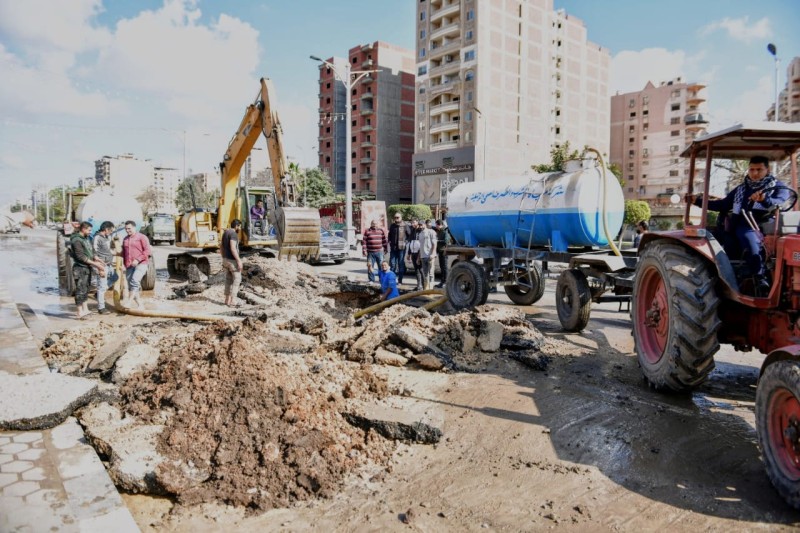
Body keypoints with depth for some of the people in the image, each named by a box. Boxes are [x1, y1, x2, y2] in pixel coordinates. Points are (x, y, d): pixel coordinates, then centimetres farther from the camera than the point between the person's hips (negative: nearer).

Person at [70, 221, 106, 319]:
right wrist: (94, 263, -19)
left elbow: (91, 252, 17)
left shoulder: (87, 238, 13)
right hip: (81, 268, -9)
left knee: (86, 289, 15)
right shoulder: (77, 240, -15)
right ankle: (80, 312, -3)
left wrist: (97, 260, 3)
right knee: (80, 290, -6)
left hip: (87, 267, 9)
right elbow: (80, 256, -20)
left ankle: (85, 309, 24)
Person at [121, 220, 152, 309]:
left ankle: (130, 301, -26)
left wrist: (137, 260, -18)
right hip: (129, 266, 7)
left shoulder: (141, 237, -1)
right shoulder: (125, 239, 18)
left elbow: (147, 251, -10)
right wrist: (123, 263, 16)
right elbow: (123, 253, 27)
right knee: (130, 285, 3)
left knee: (134, 280, -28)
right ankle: (140, 305, 10)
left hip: (141, 264, -7)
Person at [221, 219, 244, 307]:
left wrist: (224, 260, 23)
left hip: (226, 259, 9)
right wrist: (239, 261, -26)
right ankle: (232, 301, -3)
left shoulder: (225, 233, 12)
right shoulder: (233, 234, -19)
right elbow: (233, 248, -29)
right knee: (237, 280, -1)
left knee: (229, 280, 15)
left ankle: (227, 300, 19)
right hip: (233, 260, -9)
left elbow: (221, 248, 17)